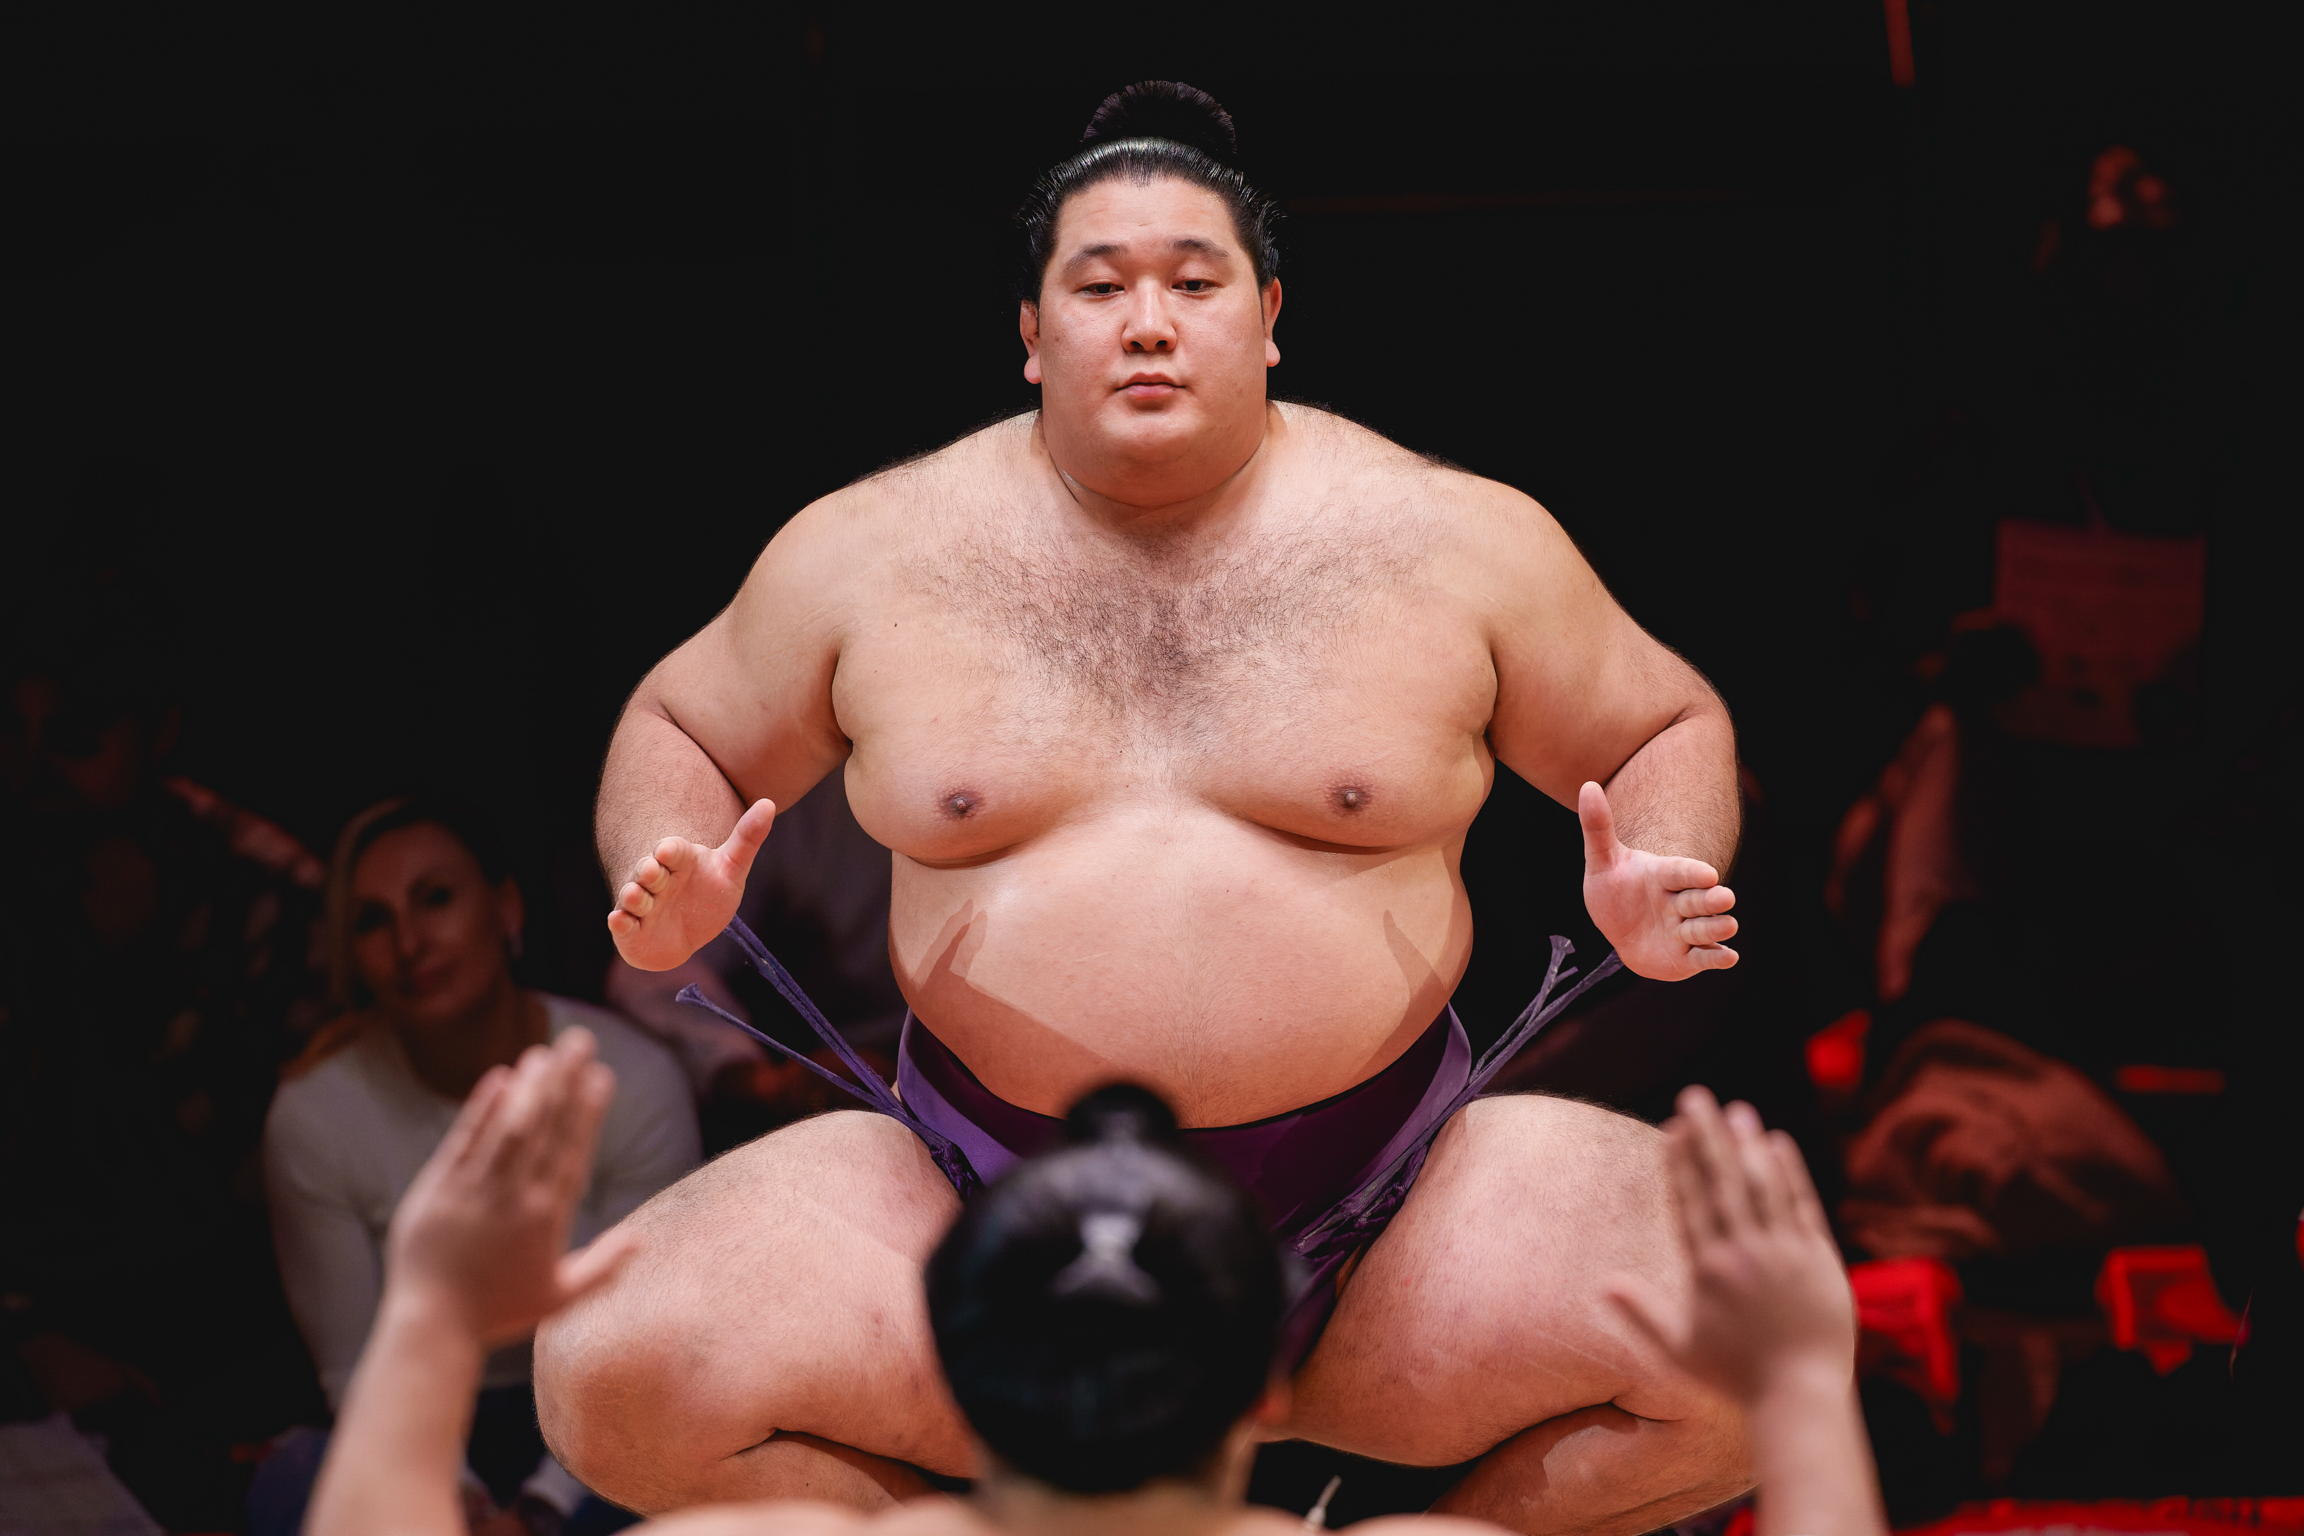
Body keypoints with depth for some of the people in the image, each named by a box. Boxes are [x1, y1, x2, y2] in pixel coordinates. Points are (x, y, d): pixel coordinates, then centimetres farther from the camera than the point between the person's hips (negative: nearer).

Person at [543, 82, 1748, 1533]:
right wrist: (666, 884, -2)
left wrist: (1660, 891, -7)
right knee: (619, 1383, -24)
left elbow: (1672, 731, 15)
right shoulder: (873, 549, 6)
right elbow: (679, 732, 20)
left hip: (1387, 1208, 0)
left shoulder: (1452, 539, 4)